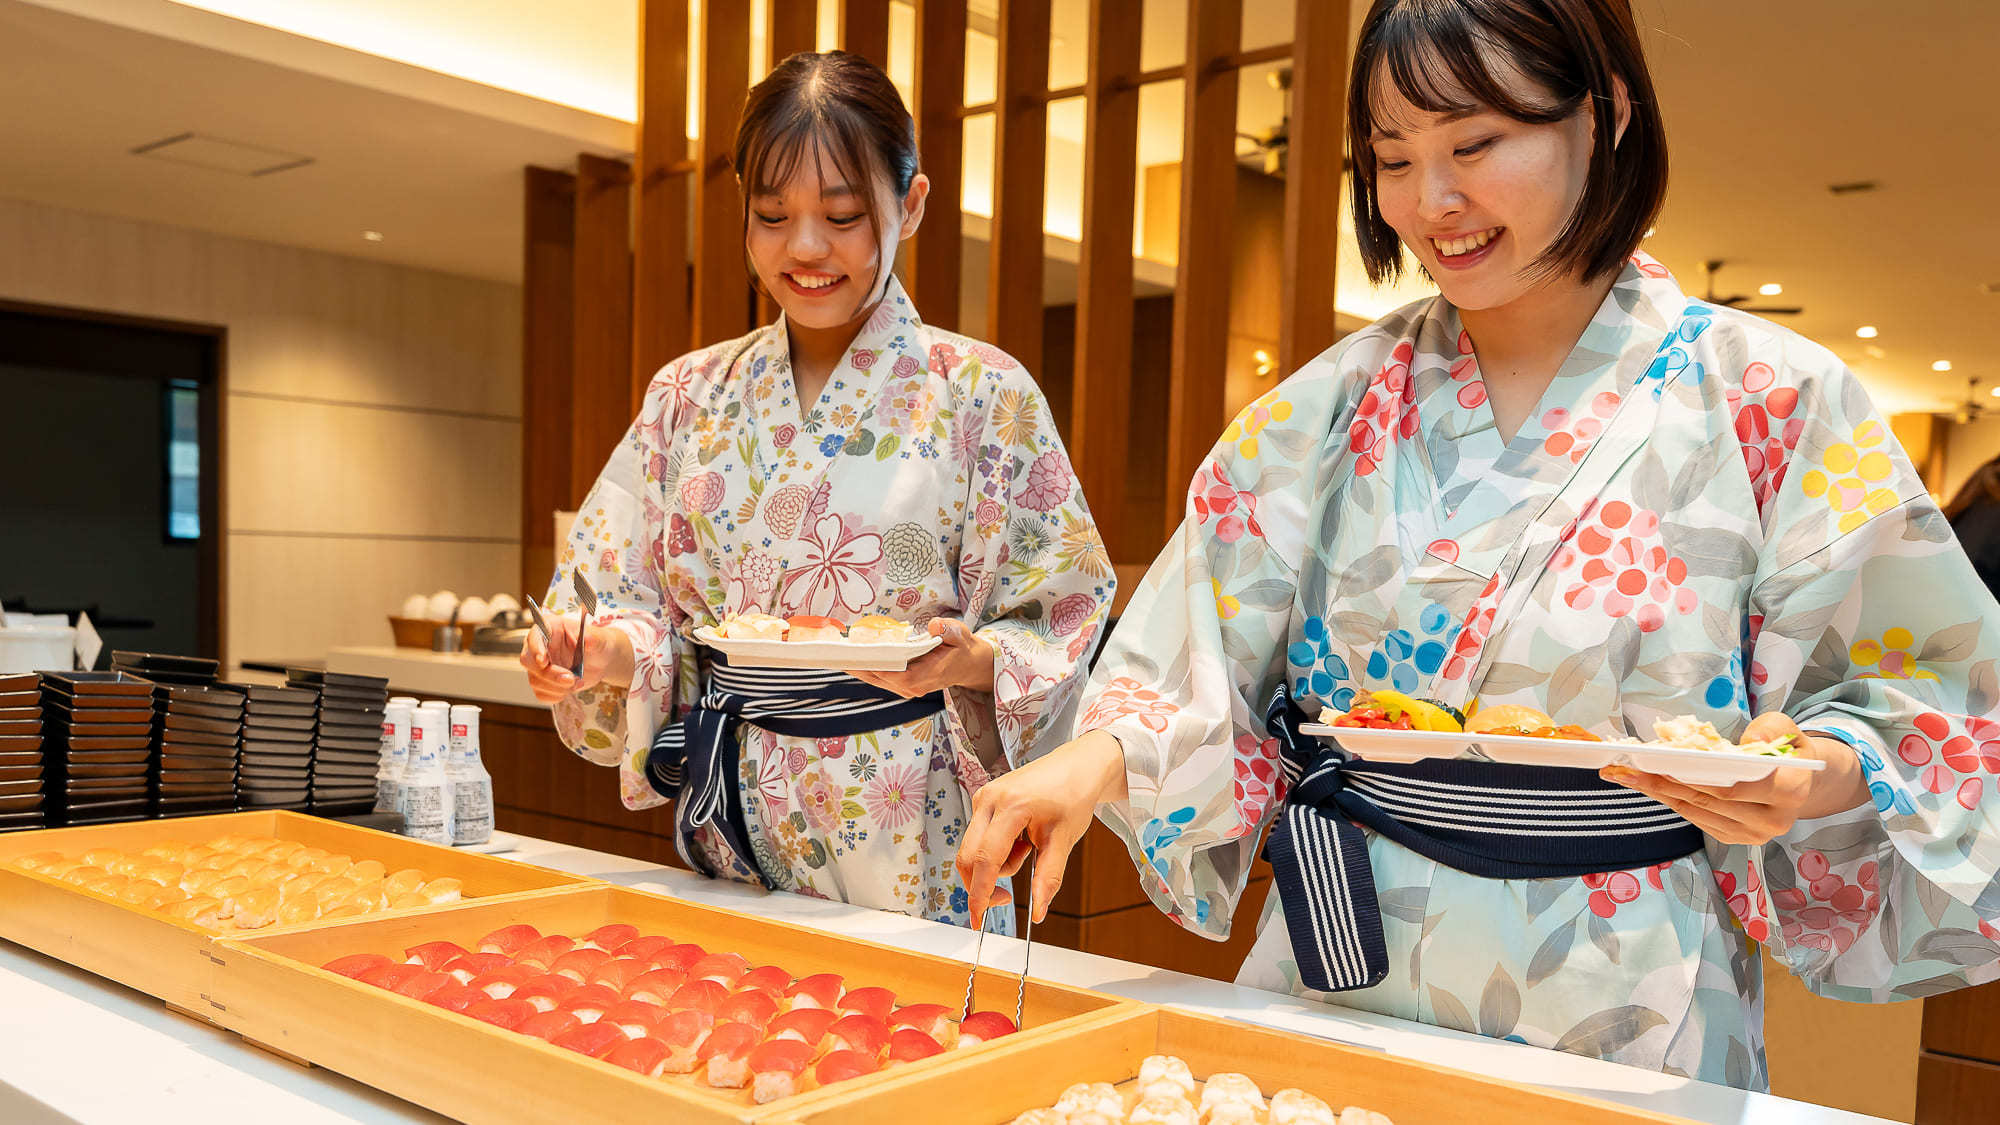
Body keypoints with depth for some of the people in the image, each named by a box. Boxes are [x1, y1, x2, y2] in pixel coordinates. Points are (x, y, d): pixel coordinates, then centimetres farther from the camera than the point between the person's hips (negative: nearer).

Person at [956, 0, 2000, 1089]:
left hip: (1623, 1021, -1)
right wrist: (1101, 756, -22)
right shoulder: (1334, 405, -2)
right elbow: (1202, 665, -4)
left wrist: (1819, 775, -23)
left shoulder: (1769, 402, -7)